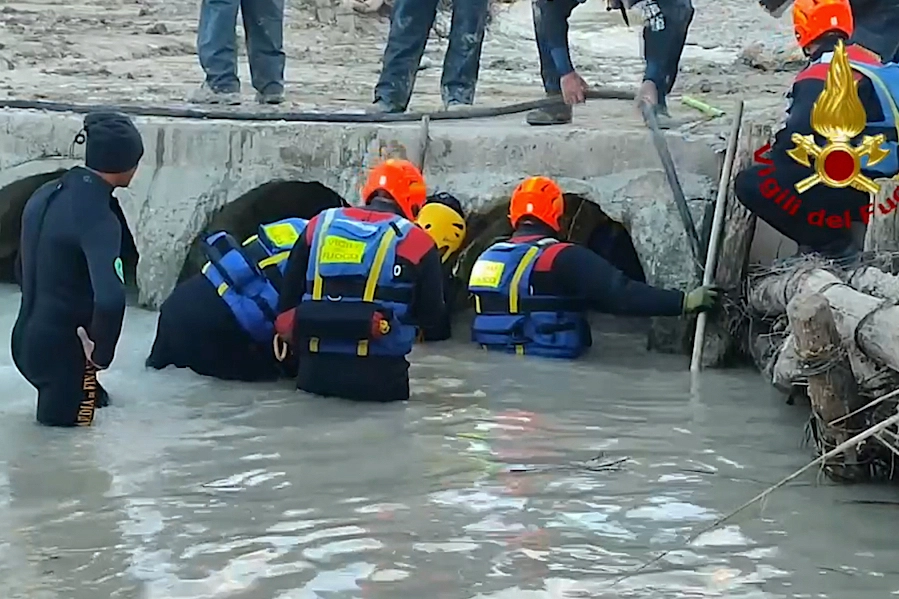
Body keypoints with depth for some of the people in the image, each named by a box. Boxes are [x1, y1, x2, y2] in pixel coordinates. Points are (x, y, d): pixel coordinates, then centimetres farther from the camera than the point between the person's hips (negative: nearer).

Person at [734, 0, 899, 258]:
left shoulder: (820, 77, -17)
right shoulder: (870, 60, 8)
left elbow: (795, 139, -21)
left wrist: (768, 163, 1)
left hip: (849, 189, -9)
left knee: (751, 184, -11)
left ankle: (831, 239, -7)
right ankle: (840, 226, 13)